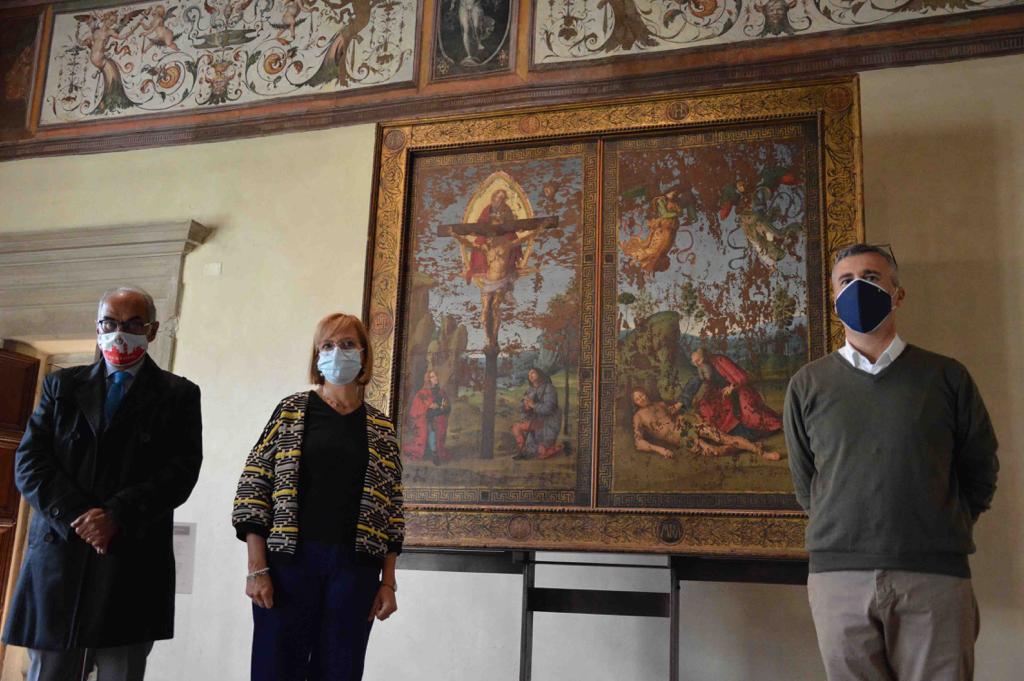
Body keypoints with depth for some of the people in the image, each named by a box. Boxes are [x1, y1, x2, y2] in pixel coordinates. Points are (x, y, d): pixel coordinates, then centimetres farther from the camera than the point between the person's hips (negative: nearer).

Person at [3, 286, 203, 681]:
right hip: (58, 557, 2)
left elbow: (181, 471, -3)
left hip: (133, 561, -2)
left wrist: (116, 516, -15)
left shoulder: (178, 395, 9)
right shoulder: (61, 385, 15)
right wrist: (77, 517, -10)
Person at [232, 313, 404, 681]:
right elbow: (253, 487, 1)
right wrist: (257, 568, -7)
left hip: (355, 568, 2)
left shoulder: (381, 427, 11)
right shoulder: (292, 410, 5)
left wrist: (388, 582, 4)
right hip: (289, 560, -1)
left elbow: (391, 509, 10)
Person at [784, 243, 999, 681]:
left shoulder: (946, 376, 6)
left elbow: (980, 472, 13)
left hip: (935, 577, 0)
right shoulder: (807, 385, 8)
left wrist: (944, 536, 13)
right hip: (839, 576, 1)